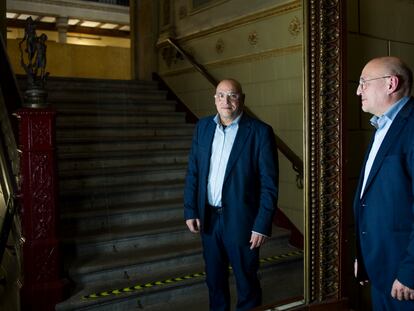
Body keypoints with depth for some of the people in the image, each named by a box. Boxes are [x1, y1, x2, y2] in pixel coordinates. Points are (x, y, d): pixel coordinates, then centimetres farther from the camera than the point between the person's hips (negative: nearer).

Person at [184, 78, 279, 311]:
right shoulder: (203, 127, 4)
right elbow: (193, 172, 7)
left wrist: (262, 225, -14)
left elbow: (269, 184, -11)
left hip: (240, 220, -4)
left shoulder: (260, 132, -10)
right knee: (214, 279, 20)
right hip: (208, 218, 4)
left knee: (246, 281, 12)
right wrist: (190, 211, 2)